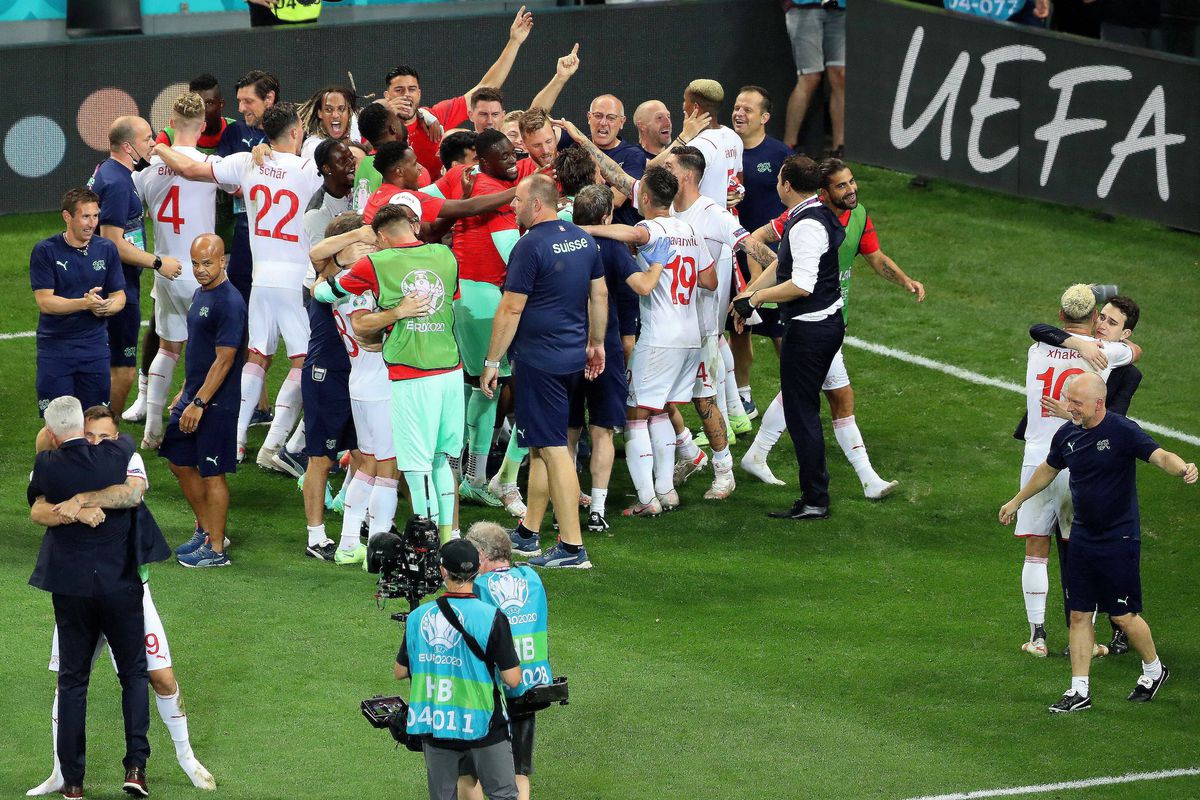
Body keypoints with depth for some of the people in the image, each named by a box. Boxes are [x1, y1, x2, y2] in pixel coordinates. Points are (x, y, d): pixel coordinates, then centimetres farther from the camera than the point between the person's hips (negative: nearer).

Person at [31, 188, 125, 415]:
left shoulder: (107, 249, 5)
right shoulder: (45, 251, -6)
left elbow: (119, 296, 9)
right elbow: (44, 302, -12)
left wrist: (108, 307, -16)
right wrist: (85, 303, -24)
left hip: (95, 345, 3)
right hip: (55, 347, -3)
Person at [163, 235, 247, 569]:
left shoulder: (229, 303, -19)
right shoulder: (201, 294, 11)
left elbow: (224, 360, -21)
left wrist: (199, 403, -22)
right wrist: (185, 393, 21)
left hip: (216, 403, -10)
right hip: (194, 395, 10)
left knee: (212, 473, -2)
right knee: (180, 462, 16)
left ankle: (216, 549, 6)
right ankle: (206, 531, 30)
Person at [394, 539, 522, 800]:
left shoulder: (418, 617, -2)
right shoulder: (491, 617, -13)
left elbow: (400, 672, 8)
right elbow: (512, 679, -13)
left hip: (434, 728, 3)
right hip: (483, 727, -3)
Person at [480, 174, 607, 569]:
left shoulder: (531, 245, -16)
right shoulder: (583, 239, 8)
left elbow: (511, 309, -15)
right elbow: (599, 294, 15)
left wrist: (491, 362, -9)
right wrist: (596, 343, 26)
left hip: (539, 358, -8)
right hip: (573, 357, 8)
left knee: (553, 449, -7)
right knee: (541, 446, 18)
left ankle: (572, 547, -8)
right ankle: (528, 533, 26)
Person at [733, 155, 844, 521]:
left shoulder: (806, 226, -22)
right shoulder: (817, 214, 12)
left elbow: (801, 285, -28)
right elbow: (782, 265, 20)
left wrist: (759, 296, -14)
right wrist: (748, 292, 13)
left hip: (808, 331, -11)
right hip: (827, 322, 11)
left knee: (801, 414, -4)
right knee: (805, 411, 18)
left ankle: (814, 501, -1)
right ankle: (815, 496, 23)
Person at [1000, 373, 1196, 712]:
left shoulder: (1122, 430, -15)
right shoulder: (1067, 435, 4)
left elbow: (1160, 456, -26)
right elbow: (1048, 470, 22)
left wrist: (1182, 468, -49)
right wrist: (1016, 501, 34)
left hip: (1119, 538, -6)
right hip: (1082, 537, 6)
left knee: (1123, 615, 1)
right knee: (1079, 615, 4)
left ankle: (1154, 669, 26)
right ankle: (1080, 691, 9)